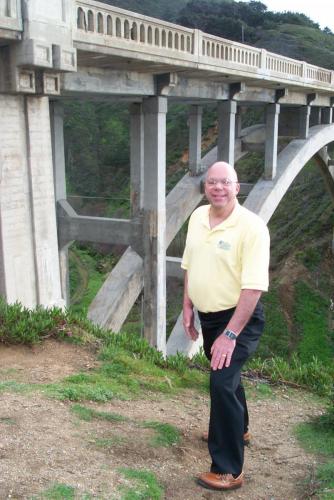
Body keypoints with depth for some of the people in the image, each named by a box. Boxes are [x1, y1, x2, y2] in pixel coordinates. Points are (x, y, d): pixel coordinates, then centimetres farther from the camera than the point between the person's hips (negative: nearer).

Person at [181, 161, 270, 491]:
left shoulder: (252, 227, -22)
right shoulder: (197, 217, 0)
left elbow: (253, 286, -25)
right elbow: (190, 265, 12)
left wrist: (230, 334, -28)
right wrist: (187, 307, 9)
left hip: (239, 318, -7)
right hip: (208, 315, 7)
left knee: (222, 382, -16)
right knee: (224, 374, 25)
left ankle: (228, 471, -1)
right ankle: (237, 428, 51)